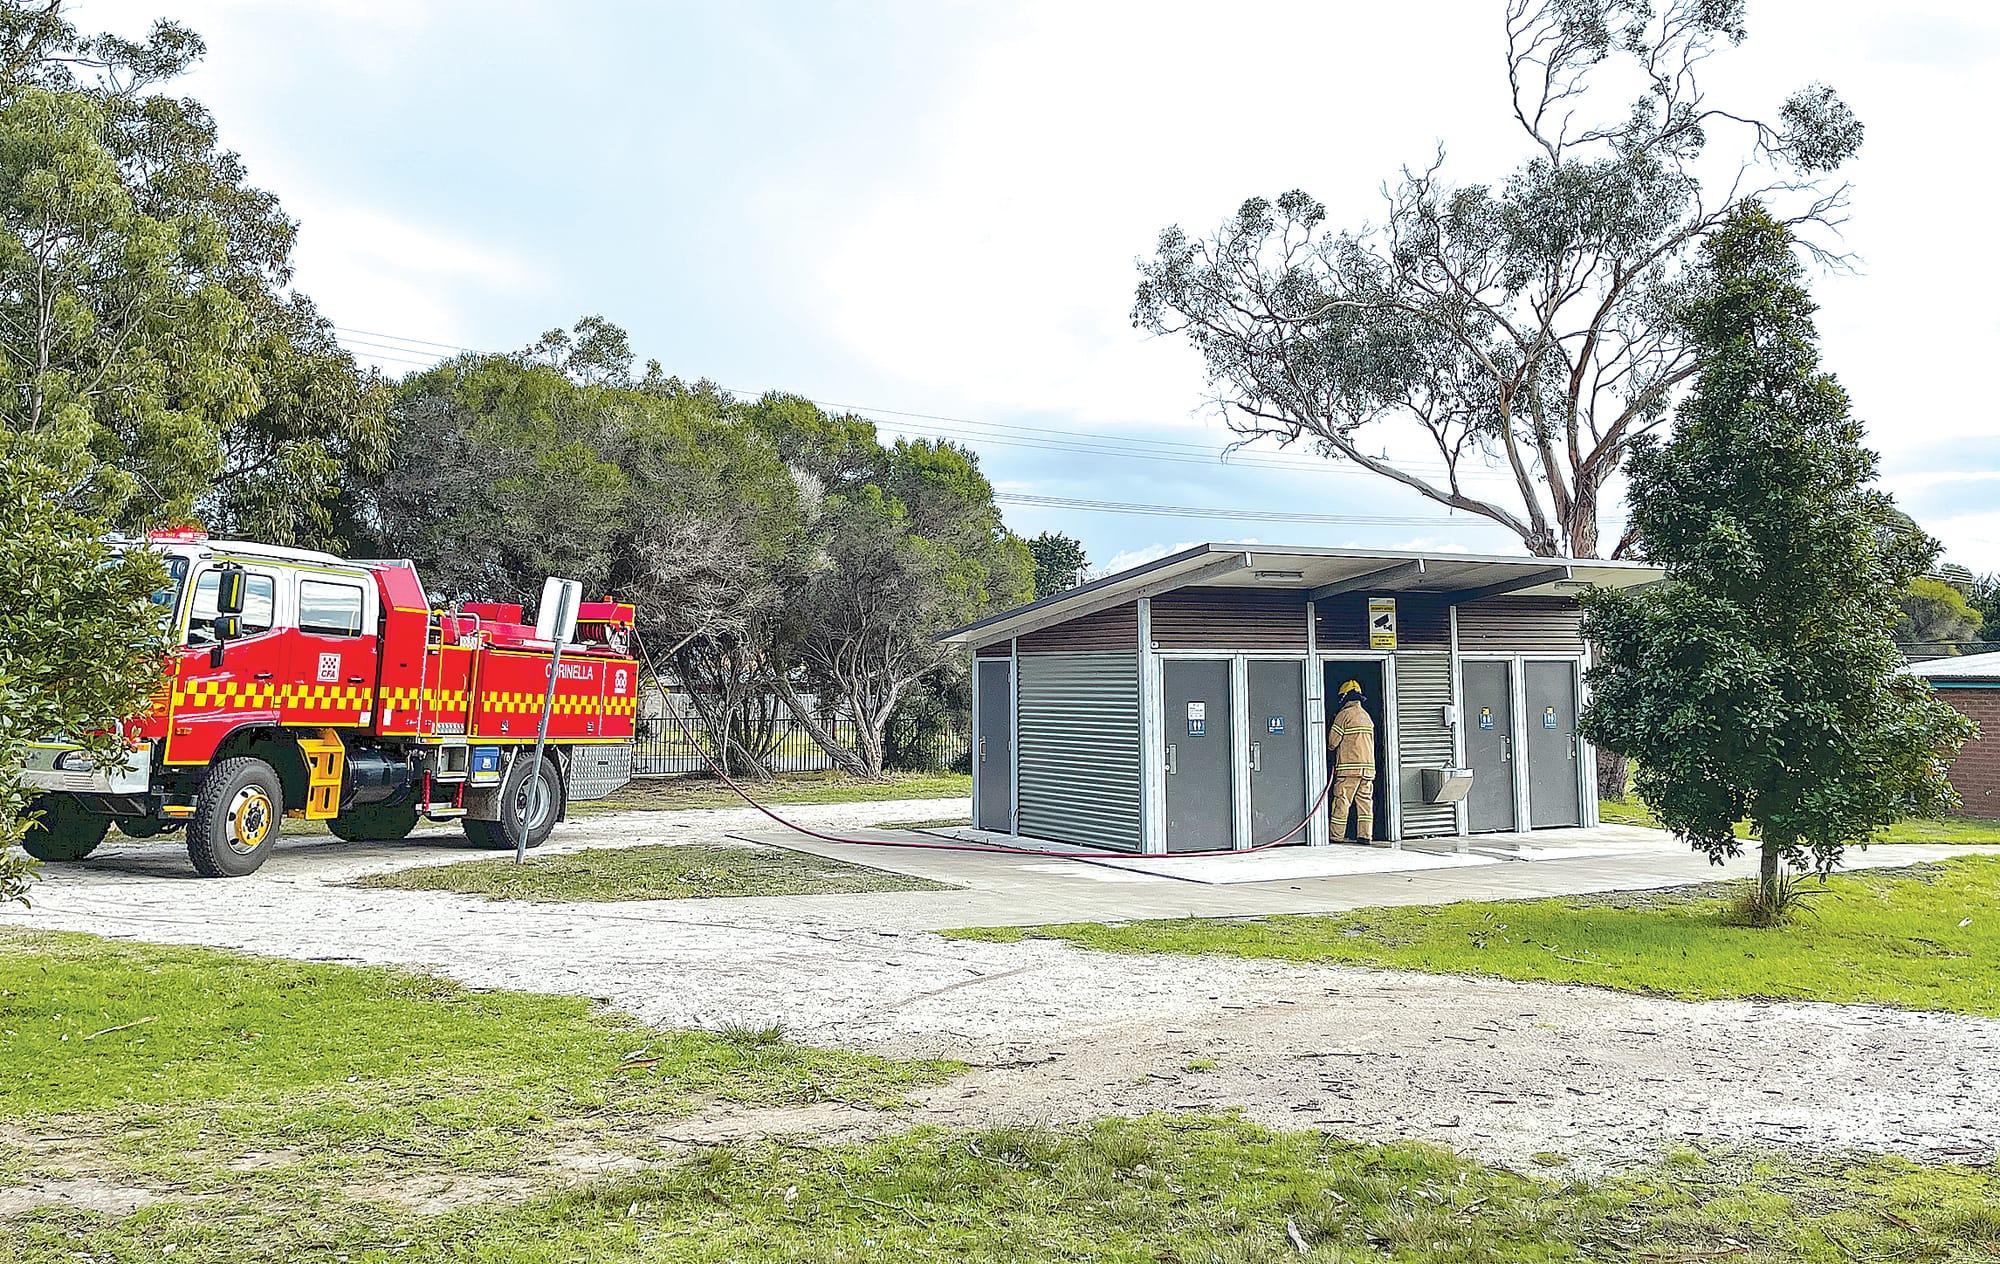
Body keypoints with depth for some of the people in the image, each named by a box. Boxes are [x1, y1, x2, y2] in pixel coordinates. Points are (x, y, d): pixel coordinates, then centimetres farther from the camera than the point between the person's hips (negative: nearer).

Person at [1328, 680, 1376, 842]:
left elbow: (1332, 742, -6)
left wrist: (1330, 750, 15)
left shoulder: (1344, 714, -6)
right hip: (1368, 766, 7)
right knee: (1365, 801, 6)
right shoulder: (1366, 715, 17)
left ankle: (1336, 836, -2)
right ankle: (1366, 835, 2)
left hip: (1349, 767, -7)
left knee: (1342, 802, -3)